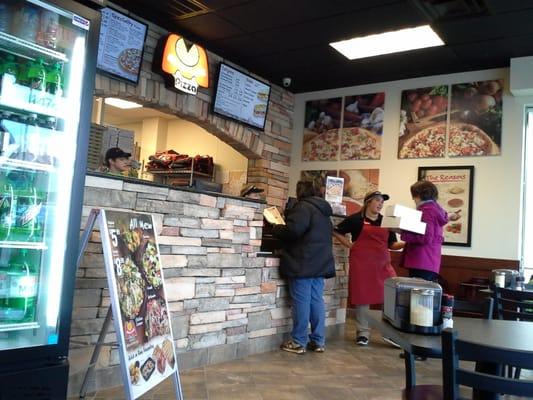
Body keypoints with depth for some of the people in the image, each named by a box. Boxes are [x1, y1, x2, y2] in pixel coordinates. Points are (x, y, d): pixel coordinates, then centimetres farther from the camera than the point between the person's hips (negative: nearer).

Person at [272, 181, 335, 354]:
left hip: (303, 263, -8)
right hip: (320, 262, 8)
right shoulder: (323, 210, 18)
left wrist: (277, 228, -3)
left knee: (301, 301, -3)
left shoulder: (303, 207, -11)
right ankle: (318, 341, 14)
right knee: (317, 301, 10)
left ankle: (298, 342, 3)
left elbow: (293, 230, -22)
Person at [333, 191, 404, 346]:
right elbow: (336, 232, 4)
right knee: (362, 296, 2)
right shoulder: (356, 219, -1)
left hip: (383, 263, 4)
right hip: (361, 263, -4)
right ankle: (363, 332, 15)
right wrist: (350, 245, -3)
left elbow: (392, 244, 12)